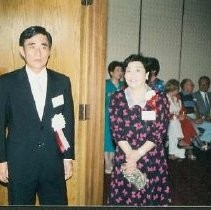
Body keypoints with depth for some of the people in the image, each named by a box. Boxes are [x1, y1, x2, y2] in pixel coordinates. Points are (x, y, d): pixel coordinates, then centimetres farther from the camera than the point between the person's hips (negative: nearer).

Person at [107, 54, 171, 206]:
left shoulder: (160, 99, -2)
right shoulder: (117, 98, 2)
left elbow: (159, 133, -8)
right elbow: (116, 131, -3)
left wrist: (137, 155, -13)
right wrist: (130, 155, -15)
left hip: (153, 160, -1)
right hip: (124, 159, 1)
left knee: (150, 198, 6)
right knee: (123, 198, 6)